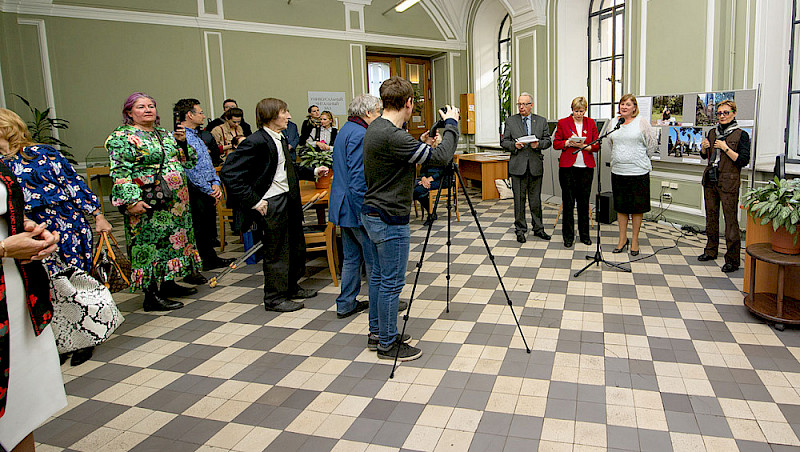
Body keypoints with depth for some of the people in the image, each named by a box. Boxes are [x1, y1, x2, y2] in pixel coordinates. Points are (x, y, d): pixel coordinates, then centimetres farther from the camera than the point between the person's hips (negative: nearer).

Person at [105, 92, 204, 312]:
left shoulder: (164, 134, 16)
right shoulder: (122, 136, -6)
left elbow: (188, 162, 18)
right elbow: (120, 173, -14)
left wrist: (182, 141, 1)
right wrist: (131, 201, -23)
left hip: (176, 201, 8)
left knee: (172, 239, 14)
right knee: (150, 243, -4)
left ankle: (169, 283, 28)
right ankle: (151, 296, 3)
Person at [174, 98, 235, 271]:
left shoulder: (196, 137, 16)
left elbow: (208, 164, 18)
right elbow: (189, 170, -20)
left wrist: (216, 183, 2)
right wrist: (209, 190, -15)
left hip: (207, 192, 9)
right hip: (195, 193, -9)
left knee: (209, 229, 18)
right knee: (196, 231, -2)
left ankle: (210, 258, 31)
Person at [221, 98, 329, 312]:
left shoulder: (281, 139, 10)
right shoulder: (256, 142, -18)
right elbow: (229, 173, -22)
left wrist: (313, 172, 17)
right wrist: (253, 201, -22)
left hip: (289, 199, 9)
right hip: (271, 205, -9)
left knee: (296, 245, 18)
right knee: (276, 252, 2)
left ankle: (291, 287, 36)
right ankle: (274, 298, 18)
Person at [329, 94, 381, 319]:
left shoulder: (345, 130, 16)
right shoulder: (360, 135, -16)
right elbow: (358, 177, -23)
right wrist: (365, 212, -22)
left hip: (344, 206, 10)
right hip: (358, 207, -10)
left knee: (352, 257, 15)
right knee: (375, 257, 2)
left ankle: (346, 304, 22)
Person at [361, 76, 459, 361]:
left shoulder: (375, 129, 6)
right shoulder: (391, 136, -25)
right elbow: (441, 157, -23)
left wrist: (420, 145, 12)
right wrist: (451, 124, -10)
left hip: (372, 214, 10)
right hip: (390, 220, -10)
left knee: (379, 276, 18)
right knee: (391, 282, 2)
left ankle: (378, 332, 32)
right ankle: (387, 344, 15)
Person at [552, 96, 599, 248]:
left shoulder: (591, 123, 10)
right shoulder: (563, 123, 4)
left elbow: (597, 146, 8)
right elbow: (556, 143, 4)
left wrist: (584, 146, -11)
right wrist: (568, 142, -14)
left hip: (586, 167, 2)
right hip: (567, 167, -2)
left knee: (584, 202, 6)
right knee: (568, 202, 0)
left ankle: (584, 235, 18)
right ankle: (568, 236, 9)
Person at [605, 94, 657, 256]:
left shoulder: (642, 122, -4)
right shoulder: (613, 122, 7)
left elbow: (651, 143, 1)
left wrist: (640, 158, 6)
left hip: (638, 171, -4)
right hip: (618, 171, 4)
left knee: (637, 207, 4)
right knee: (620, 206, 11)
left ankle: (635, 240, 15)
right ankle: (623, 239, 23)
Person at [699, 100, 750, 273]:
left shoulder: (741, 135, -4)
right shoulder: (713, 132, 13)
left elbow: (743, 161, -11)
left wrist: (726, 148, -17)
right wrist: (704, 147, 1)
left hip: (728, 182, -6)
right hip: (710, 180, 6)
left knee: (731, 219, -8)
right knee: (711, 216, 14)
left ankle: (733, 259, -5)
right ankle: (711, 250, 27)